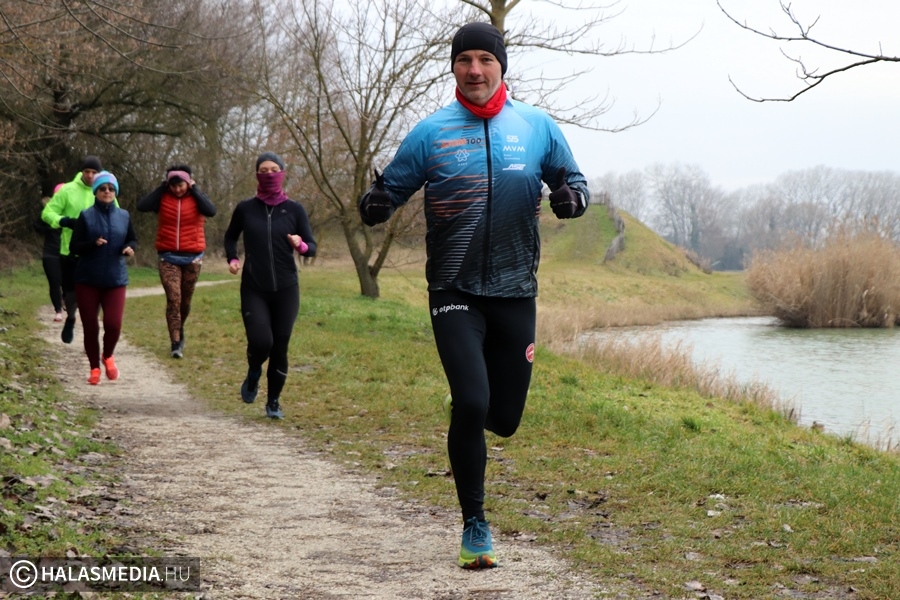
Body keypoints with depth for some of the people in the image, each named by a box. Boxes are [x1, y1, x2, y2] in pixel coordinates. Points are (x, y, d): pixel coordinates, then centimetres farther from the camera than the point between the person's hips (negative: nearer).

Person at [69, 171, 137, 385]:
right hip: (88, 280, -1)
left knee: (113, 325, -12)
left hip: (115, 280, 1)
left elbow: (133, 239, 18)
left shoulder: (124, 216, 6)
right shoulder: (86, 216, -2)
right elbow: (73, 247, -4)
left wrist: (129, 248, -6)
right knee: (90, 326, 2)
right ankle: (94, 368, 21)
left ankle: (108, 357, 19)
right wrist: (93, 243, -23)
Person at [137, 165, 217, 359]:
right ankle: (176, 343, -11)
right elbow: (142, 206, -17)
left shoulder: (196, 197, 0)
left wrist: (194, 189, -13)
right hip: (168, 257, -1)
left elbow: (211, 211, -21)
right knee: (173, 299, -11)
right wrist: (162, 187, -10)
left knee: (185, 300, 13)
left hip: (192, 257, 1)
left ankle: (179, 331, 39)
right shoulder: (163, 198, 0)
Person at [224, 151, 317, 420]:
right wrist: (232, 259, 0)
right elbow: (230, 237, 18)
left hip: (286, 289, 1)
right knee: (260, 341, -17)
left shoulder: (294, 210, 0)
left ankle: (274, 402, 20)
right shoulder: (245, 209, 1)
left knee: (280, 348, 2)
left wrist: (301, 245, -21)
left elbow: (312, 247, 2)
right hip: (254, 289, -1)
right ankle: (253, 375, 18)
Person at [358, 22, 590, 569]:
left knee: (504, 420, 6)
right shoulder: (431, 133, -1)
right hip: (454, 292, -2)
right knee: (471, 406, -15)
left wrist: (570, 197, -12)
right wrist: (374, 205, -19)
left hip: (515, 292, 2)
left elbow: (574, 184, 12)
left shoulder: (537, 127, 2)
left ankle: (467, 403, 45)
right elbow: (392, 190, 4)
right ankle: (475, 526, 3)